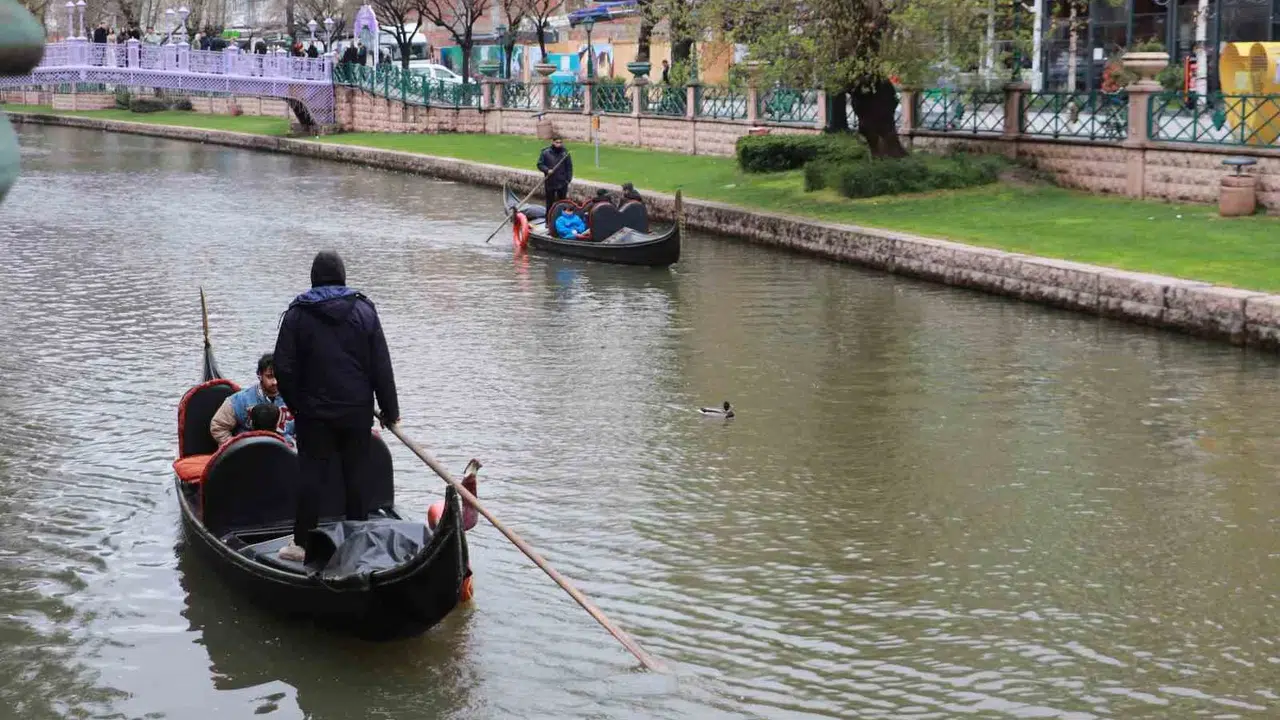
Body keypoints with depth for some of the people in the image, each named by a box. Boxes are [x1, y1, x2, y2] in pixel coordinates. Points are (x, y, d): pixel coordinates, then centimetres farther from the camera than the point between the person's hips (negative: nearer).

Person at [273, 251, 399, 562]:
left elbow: (284, 368, -4)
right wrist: (390, 411, 6)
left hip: (314, 413, -1)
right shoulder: (364, 311, 0)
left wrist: (297, 405, 9)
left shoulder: (297, 314, -3)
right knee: (355, 475, 8)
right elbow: (382, 367, 0)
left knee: (312, 475, 3)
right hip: (357, 411, 1)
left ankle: (301, 543, 4)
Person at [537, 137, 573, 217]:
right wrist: (547, 170, -16)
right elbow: (540, 164, 2)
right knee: (550, 203, 7)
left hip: (562, 183, 1)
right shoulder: (546, 153, -3)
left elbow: (569, 167, 5)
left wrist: (568, 179, -2)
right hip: (549, 182, -1)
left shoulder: (565, 153, 0)